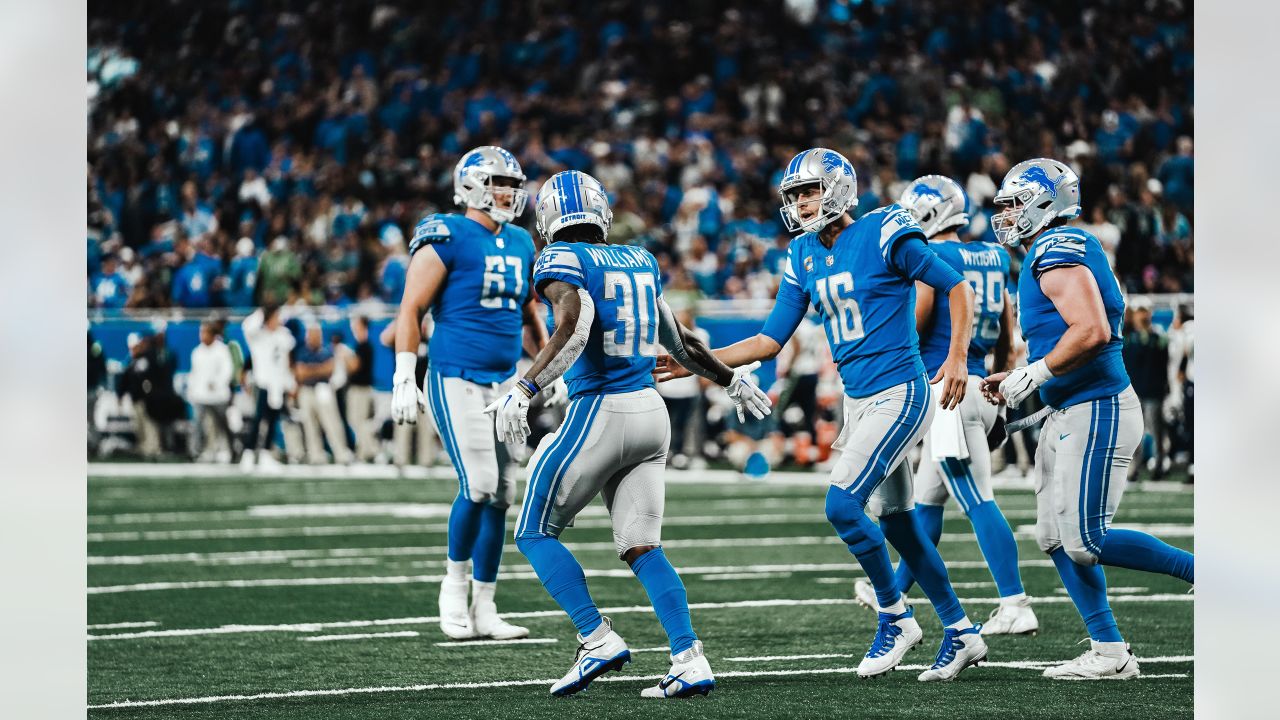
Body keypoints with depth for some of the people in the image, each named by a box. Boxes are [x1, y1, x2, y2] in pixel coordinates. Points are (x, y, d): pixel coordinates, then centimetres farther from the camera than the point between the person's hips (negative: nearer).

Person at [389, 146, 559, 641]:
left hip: (503, 384, 7)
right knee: (478, 484, -17)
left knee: (500, 495, 5)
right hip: (456, 380, -7)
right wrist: (403, 382, -13)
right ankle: (454, 585, 4)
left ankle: (484, 609, 11)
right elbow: (410, 311, -8)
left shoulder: (520, 244, 12)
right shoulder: (448, 240, -9)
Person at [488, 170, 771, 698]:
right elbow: (680, 341, 25)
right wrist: (731, 380, 40)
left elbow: (573, 328, -24)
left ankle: (598, 640, -6)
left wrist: (524, 390, -29)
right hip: (651, 413, 7)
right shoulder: (641, 261, 15)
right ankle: (690, 663, -5)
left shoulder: (562, 261, -6)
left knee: (535, 532, 6)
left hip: (600, 412, -6)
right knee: (640, 546, 7)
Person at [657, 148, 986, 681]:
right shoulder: (804, 258, 9)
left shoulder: (883, 235, -12)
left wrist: (957, 357, -17)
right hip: (858, 401, 8)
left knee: (842, 505, -17)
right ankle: (961, 633, 23)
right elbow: (771, 340, 12)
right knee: (896, 522, 11)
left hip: (900, 394, -8)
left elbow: (956, 288, -7)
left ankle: (895, 618, 0)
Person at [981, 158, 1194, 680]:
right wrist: (1015, 380, 14)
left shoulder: (1059, 252, -15)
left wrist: (1031, 376, -18)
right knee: (1055, 537, 9)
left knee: (1085, 540, -12)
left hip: (1096, 413, -10)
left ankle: (1197, 570, 0)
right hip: (1070, 413, 10)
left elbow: (1091, 331, -26)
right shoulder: (1052, 254, 17)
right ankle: (1109, 653, 11)